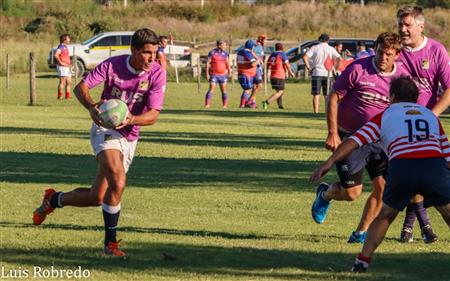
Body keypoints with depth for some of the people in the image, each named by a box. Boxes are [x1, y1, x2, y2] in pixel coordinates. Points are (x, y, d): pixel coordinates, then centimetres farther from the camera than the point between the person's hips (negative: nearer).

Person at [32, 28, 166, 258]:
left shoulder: (157, 74, -11)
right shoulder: (112, 65, -13)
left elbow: (153, 114, -16)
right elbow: (81, 87, -12)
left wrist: (131, 120, -37)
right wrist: (91, 107, -34)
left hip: (129, 138, 4)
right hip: (105, 129, -4)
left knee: (96, 198, 4)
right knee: (118, 182, -27)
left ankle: (55, 199, 32)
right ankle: (110, 242, -11)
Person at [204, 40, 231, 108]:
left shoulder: (225, 53, 6)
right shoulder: (212, 53, -8)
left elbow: (227, 63, 11)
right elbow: (208, 63, -6)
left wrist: (229, 72, 0)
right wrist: (207, 74, -10)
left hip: (222, 75, 4)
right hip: (214, 74, -4)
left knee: (224, 91, 6)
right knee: (211, 90, -9)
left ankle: (225, 105, 12)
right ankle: (207, 105, -7)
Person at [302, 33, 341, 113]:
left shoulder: (315, 48, 1)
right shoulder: (331, 49, 5)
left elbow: (305, 57, -12)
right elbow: (339, 58, -5)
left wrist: (308, 66, -4)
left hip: (317, 73, -1)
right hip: (327, 74, 1)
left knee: (316, 95, 1)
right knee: (327, 95, 10)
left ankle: (316, 113, -4)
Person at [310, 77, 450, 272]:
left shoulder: (385, 116, 23)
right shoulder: (431, 115, 31)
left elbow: (354, 141, 11)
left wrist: (329, 163, 9)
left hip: (401, 168, -1)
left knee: (384, 217, 20)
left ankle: (362, 261, 17)